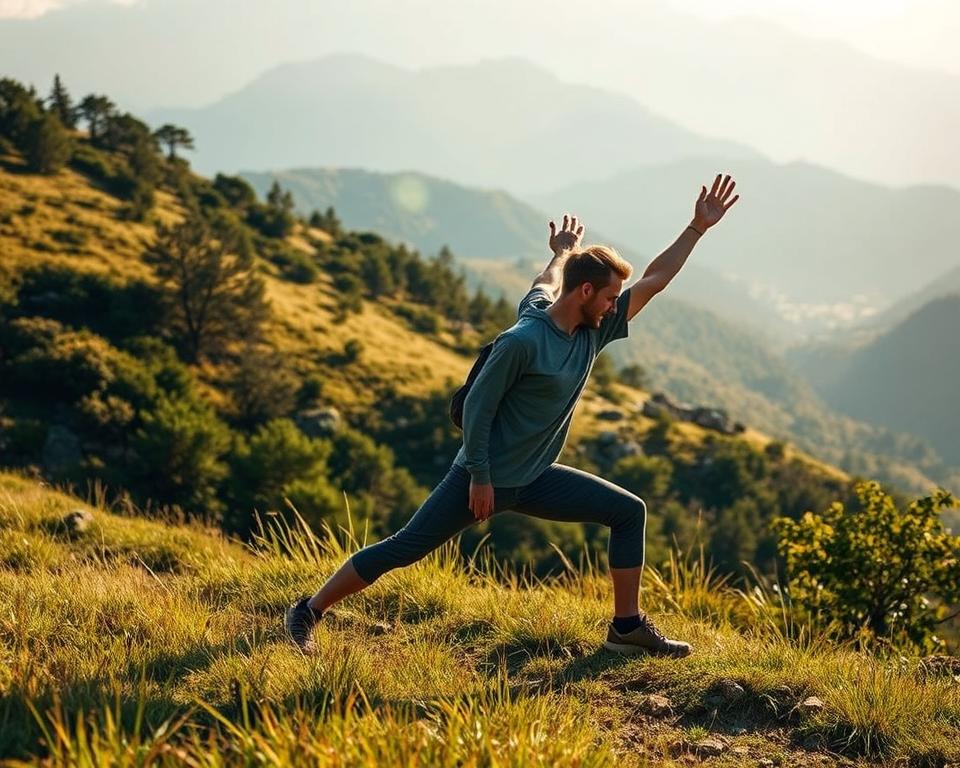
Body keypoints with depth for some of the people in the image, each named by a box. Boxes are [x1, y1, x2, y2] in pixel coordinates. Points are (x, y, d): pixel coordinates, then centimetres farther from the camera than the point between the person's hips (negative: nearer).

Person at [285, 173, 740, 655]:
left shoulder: (593, 331, 1)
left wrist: (698, 227, 14)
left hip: (534, 480, 8)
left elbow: (653, 281, 11)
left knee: (629, 512, 4)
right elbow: (478, 406, -17)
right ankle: (308, 612, 10)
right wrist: (480, 477, -17)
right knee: (401, 550, -5)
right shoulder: (524, 339, -22)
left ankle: (627, 627, 10)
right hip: (485, 477, -8)